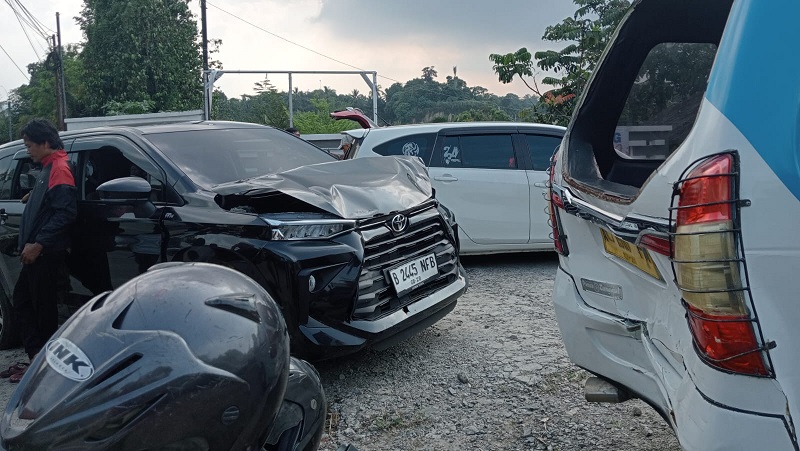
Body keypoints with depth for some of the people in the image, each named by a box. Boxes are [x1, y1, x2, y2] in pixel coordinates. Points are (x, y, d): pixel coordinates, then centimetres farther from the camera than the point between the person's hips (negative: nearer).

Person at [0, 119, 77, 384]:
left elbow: (66, 212, -22)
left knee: (43, 311, -2)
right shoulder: (48, 168, 18)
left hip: (47, 255, -10)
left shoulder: (59, 169, -12)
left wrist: (38, 243, -22)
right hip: (36, 253, 10)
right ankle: (37, 358, 16)